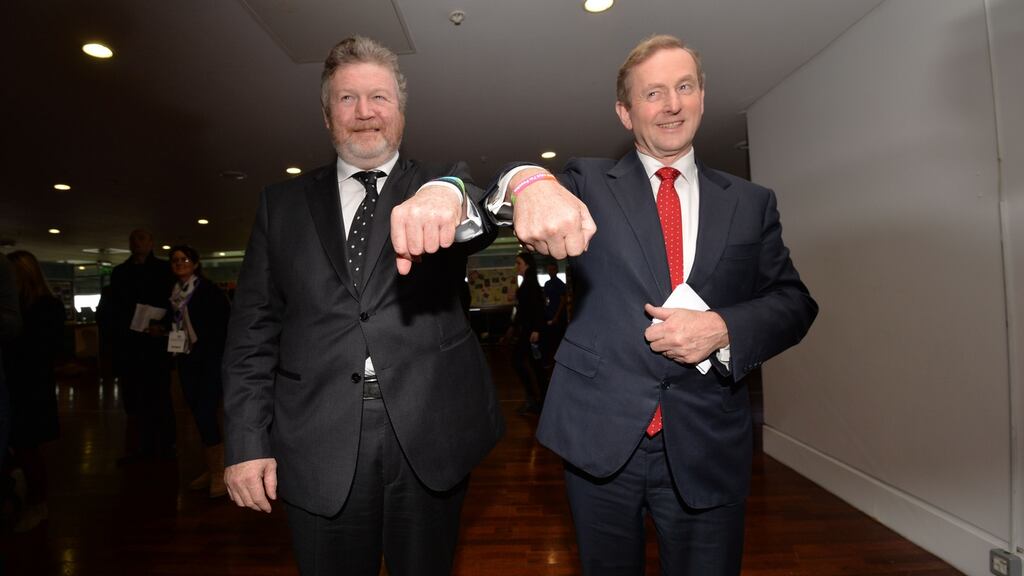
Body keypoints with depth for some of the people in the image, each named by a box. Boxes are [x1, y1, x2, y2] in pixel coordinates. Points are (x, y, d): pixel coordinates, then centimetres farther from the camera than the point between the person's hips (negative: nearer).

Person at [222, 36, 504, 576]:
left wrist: (449, 197, -42)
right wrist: (247, 443, -1)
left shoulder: (441, 191, 5)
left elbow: (483, 218, -19)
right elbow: (251, 330, 5)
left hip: (430, 437, 0)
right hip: (319, 447, 1)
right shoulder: (282, 203, 8)